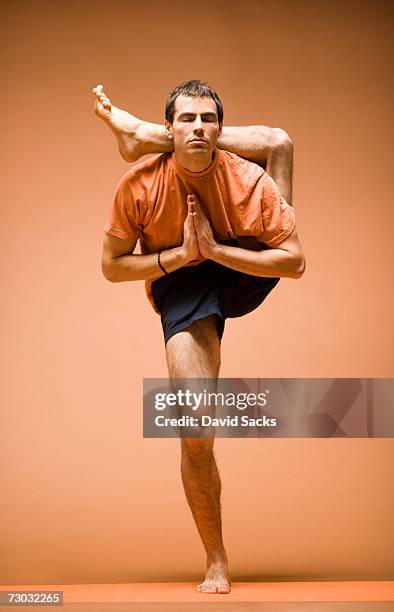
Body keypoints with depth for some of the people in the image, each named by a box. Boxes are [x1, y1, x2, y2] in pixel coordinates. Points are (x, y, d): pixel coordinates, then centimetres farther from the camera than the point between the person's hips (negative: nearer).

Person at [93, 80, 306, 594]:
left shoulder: (249, 179, -20)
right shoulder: (139, 187, -18)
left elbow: (296, 263, -19)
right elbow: (111, 266, -9)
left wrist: (215, 249, -29)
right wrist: (179, 254, -22)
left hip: (245, 272, 1)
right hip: (183, 287, -1)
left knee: (278, 141, -3)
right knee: (197, 427, -16)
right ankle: (217, 562, 5)